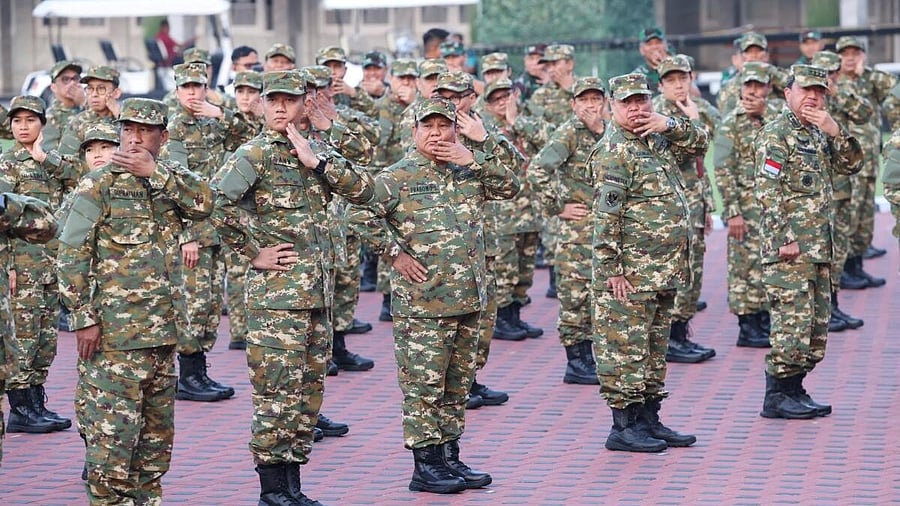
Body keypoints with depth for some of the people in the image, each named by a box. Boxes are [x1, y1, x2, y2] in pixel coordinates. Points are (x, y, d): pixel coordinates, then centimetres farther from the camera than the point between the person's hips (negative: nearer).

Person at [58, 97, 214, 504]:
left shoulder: (169, 181, 12)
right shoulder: (98, 185, -4)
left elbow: (204, 203, -10)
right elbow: (72, 254, -8)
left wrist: (155, 173, -18)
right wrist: (83, 318, -14)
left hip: (162, 328, 6)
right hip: (114, 329, -6)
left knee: (157, 428, 13)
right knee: (111, 428, -7)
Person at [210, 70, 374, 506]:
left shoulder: (317, 151, 13)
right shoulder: (254, 154, -7)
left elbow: (364, 191, 3)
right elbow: (214, 204, -20)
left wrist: (317, 161, -8)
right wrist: (254, 253, -15)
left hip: (319, 291, 7)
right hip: (276, 292, -7)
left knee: (307, 391, 11)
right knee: (277, 392, -5)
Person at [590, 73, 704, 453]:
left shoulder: (656, 140, 13)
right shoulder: (613, 152, -13)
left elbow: (700, 141, 21)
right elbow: (606, 217, -17)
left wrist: (669, 124, 1)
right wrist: (612, 270, -21)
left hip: (664, 272, 9)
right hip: (631, 274, -9)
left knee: (654, 348, 15)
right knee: (624, 347, -3)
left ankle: (649, 420, 23)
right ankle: (623, 428, 2)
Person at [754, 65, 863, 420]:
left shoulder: (817, 134, 18)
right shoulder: (776, 135, -9)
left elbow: (851, 165, 12)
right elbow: (768, 191, -16)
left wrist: (835, 132, -3)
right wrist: (785, 239, -20)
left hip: (819, 248, 9)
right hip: (790, 249, -9)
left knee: (817, 326, 11)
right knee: (792, 323, -9)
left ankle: (794, 391, 20)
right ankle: (776, 397, -1)